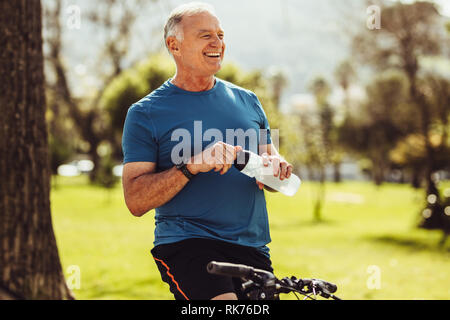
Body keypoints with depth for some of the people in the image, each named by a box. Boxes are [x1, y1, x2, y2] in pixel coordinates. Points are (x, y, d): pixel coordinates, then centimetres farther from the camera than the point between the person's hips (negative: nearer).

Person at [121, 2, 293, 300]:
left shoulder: (248, 101, 14)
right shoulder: (145, 114, 0)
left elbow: (270, 157, 23)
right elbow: (135, 201, -6)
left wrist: (276, 166, -3)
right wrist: (191, 167, -21)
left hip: (252, 248, 5)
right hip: (186, 244, -5)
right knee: (224, 298, -29)